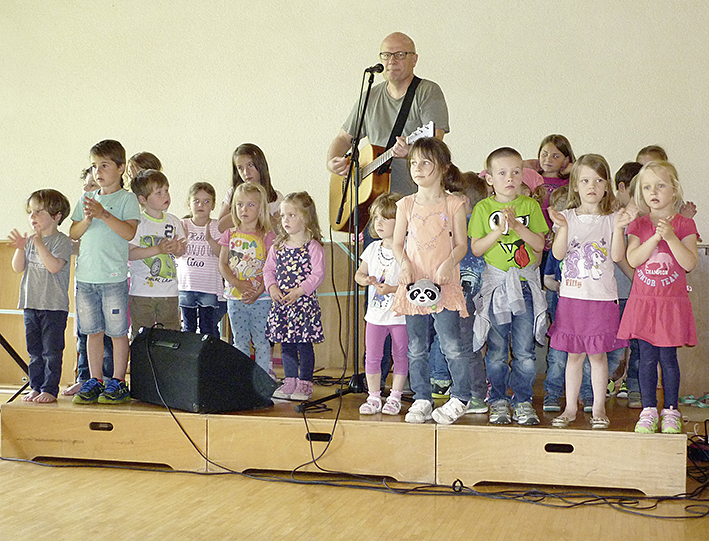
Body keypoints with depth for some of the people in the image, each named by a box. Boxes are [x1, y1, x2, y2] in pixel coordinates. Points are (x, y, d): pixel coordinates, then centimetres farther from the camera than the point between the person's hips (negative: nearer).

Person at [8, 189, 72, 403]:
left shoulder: (62, 241, -8)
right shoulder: (29, 240, 11)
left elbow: (54, 266, -21)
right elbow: (18, 268, 7)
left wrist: (40, 244, -25)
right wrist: (20, 248, -8)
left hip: (55, 305, -6)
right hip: (31, 303, 6)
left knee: (51, 351, -2)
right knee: (34, 351, 12)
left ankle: (50, 389, 3)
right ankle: (36, 387, 20)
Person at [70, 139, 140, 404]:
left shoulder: (127, 199, 0)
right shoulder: (87, 199, 15)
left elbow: (129, 232, -13)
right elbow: (73, 234, 12)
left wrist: (104, 214, -19)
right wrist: (87, 220, -6)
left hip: (114, 276, -5)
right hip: (86, 275, 5)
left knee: (117, 331, -1)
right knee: (93, 331, 9)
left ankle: (118, 382, 7)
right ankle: (94, 381, 16)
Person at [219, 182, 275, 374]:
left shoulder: (267, 236, -1)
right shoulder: (230, 235, 8)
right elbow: (223, 264, 3)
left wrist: (258, 291, -18)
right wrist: (239, 284, -13)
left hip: (261, 298, -3)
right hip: (235, 298, 3)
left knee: (261, 341, 0)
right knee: (240, 341, 8)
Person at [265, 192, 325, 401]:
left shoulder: (313, 246, -8)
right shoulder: (278, 246, 9)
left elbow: (318, 274, -12)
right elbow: (268, 269, 12)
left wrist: (299, 291, -20)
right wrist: (272, 287, -5)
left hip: (304, 302, -5)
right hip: (281, 302, 5)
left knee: (304, 343, -1)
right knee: (286, 344, 11)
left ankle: (304, 383, 8)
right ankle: (290, 382, 21)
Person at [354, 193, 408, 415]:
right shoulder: (372, 249, 7)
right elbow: (359, 274, 15)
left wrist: (392, 289, -25)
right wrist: (366, 280, -7)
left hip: (400, 314, -5)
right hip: (376, 313, 5)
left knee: (400, 355, 5)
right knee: (372, 356, 4)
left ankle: (395, 397, 16)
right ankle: (374, 397, 13)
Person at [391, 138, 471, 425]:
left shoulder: (453, 204, 2)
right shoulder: (406, 205, 9)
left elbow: (461, 244, 1)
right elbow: (398, 243, 11)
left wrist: (449, 264, -17)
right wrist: (405, 265, -8)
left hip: (444, 284, -3)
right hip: (413, 283, 3)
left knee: (451, 345, -8)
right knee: (416, 348, 7)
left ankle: (460, 397, 8)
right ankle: (422, 399, 17)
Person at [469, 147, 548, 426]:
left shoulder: (530, 206, 6)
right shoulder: (483, 208, 3)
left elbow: (539, 244, -1)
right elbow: (476, 248, -1)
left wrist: (517, 226, -13)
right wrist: (499, 230, -14)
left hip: (526, 284, 1)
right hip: (495, 285, 0)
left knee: (524, 351, 1)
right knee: (496, 351, 3)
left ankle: (523, 400, 12)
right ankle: (498, 400, 15)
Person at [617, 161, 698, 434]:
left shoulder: (684, 224, 0)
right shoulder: (638, 225, 5)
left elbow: (689, 263, -11)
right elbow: (632, 259, -9)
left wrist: (670, 237, -21)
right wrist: (655, 238, -20)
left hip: (672, 302, -1)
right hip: (643, 301, 2)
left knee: (668, 358, 1)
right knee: (647, 358, 3)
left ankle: (670, 411, 13)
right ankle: (648, 410, 12)